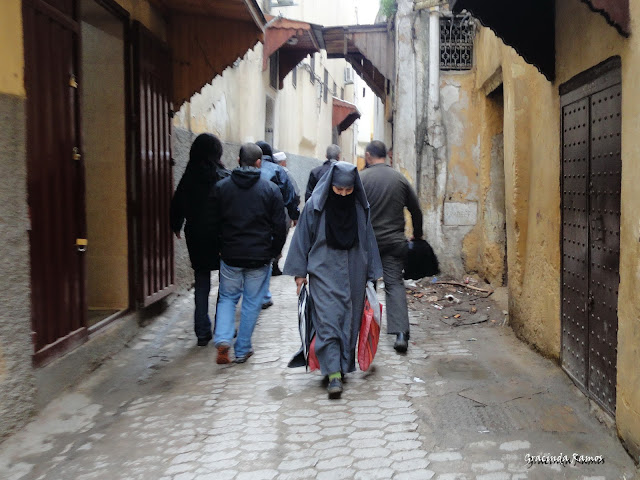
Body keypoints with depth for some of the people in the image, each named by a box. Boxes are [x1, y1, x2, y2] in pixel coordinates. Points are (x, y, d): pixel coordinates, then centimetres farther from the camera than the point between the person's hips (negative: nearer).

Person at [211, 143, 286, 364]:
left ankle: (223, 339, -3)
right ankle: (242, 350, 16)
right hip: (259, 256, -1)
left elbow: (213, 221, 3)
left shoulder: (221, 187, 0)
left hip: (230, 255, 1)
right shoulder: (271, 189, -3)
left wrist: (219, 247, 15)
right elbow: (279, 227, -2)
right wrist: (275, 251, 11)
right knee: (252, 302, 10)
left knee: (227, 297, 16)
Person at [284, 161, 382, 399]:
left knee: (350, 321, 9)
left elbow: (368, 240, 10)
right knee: (328, 320, -11)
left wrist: (371, 273, 11)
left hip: (353, 274, 3)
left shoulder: (360, 208, 2)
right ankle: (334, 374, -12)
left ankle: (345, 366, 23)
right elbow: (302, 238, -1)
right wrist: (300, 272, -1)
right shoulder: (315, 207, -6)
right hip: (324, 272, -3)